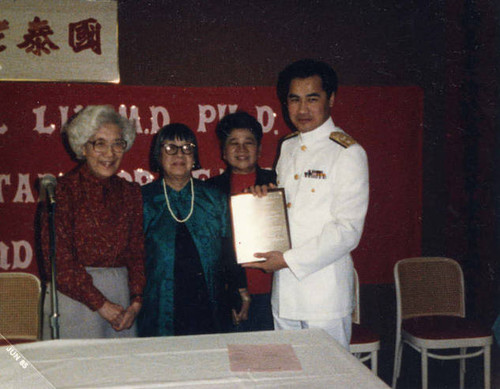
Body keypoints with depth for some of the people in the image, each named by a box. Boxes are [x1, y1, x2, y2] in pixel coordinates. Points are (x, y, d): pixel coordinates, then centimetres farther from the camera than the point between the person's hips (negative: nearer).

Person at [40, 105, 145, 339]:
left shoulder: (130, 193, 11)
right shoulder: (62, 189, -5)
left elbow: (137, 253, 9)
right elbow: (58, 261, -10)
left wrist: (136, 302, -4)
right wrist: (100, 304, -11)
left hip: (122, 296, 4)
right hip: (74, 299, -4)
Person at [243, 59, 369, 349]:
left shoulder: (348, 153, -10)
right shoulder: (288, 148, 12)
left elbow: (348, 230, -15)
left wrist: (289, 260, -17)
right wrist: (264, 199, 1)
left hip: (325, 291, -6)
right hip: (284, 289, 6)